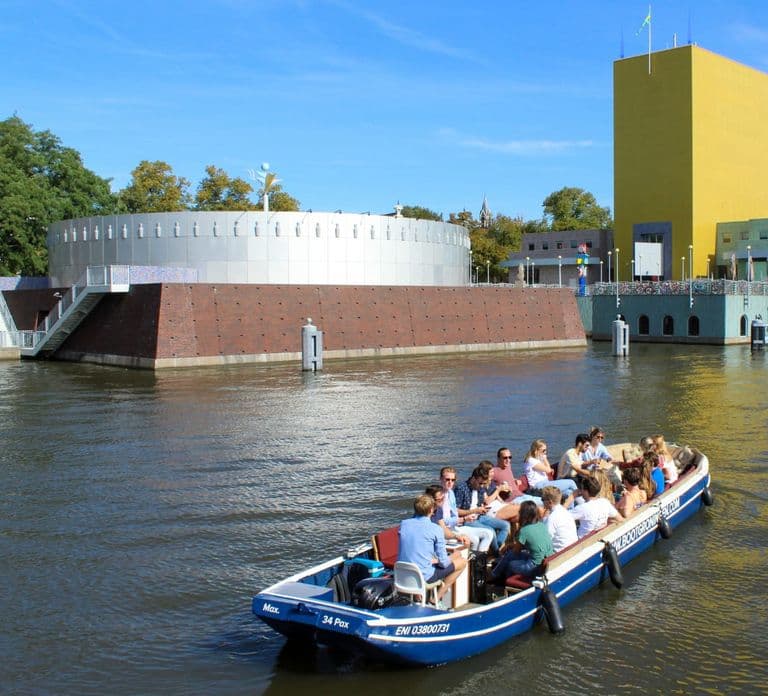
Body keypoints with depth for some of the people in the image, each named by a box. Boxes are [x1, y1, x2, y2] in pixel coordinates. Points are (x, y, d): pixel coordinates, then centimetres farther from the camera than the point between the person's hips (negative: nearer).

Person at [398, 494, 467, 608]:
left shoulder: (403, 524, 0)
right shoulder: (435, 529, -15)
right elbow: (444, 562, -10)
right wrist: (435, 560, 10)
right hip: (423, 576, -6)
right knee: (462, 562, 14)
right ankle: (437, 599, 13)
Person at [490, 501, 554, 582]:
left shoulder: (524, 530, -15)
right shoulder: (542, 525, 4)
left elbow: (516, 550, 2)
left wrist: (508, 547, 22)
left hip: (537, 568, -7)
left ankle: (493, 576, 38)